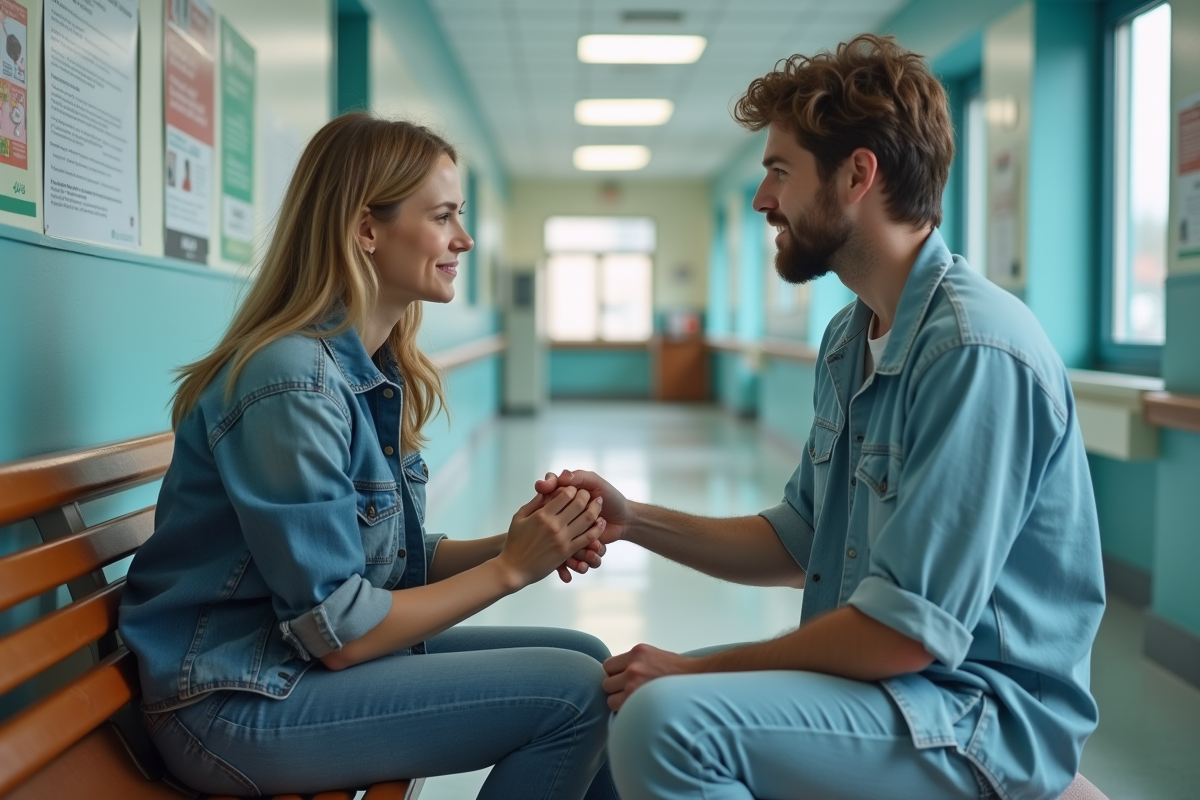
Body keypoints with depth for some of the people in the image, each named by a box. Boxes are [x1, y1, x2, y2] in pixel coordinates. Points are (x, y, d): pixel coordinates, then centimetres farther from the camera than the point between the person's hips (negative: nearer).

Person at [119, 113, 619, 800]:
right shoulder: (292, 381, -23)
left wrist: (513, 542, -11)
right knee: (570, 694, -15)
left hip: (319, 660, 9)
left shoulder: (378, 373, 6)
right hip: (237, 704, -9)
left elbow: (401, 561, 6)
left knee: (586, 659, 4)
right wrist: (508, 569, -15)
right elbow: (336, 633, -21)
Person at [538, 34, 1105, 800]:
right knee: (616, 693, 11)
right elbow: (798, 546, 12)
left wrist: (695, 670, -16)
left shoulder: (977, 349, -22)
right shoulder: (849, 339, 8)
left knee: (667, 721, -28)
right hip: (872, 667, 9)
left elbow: (911, 629, -25)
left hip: (984, 711, -9)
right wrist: (635, 521, 0)